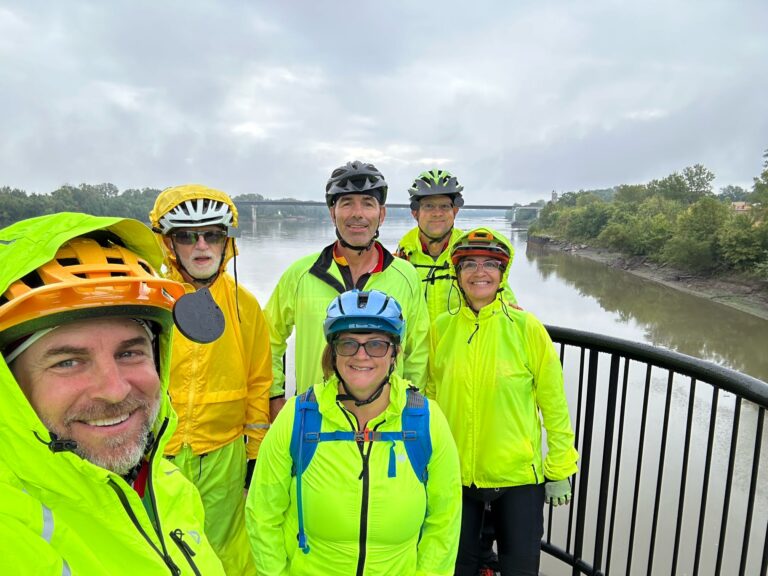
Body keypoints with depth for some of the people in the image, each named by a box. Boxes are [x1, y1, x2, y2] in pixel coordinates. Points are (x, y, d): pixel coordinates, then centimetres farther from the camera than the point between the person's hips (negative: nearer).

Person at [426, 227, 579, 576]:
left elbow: (554, 403, -6)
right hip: (454, 473, 2)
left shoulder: (526, 327, -11)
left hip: (517, 474, -2)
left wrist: (559, 470, -3)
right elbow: (430, 395, 5)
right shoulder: (442, 327, -4)